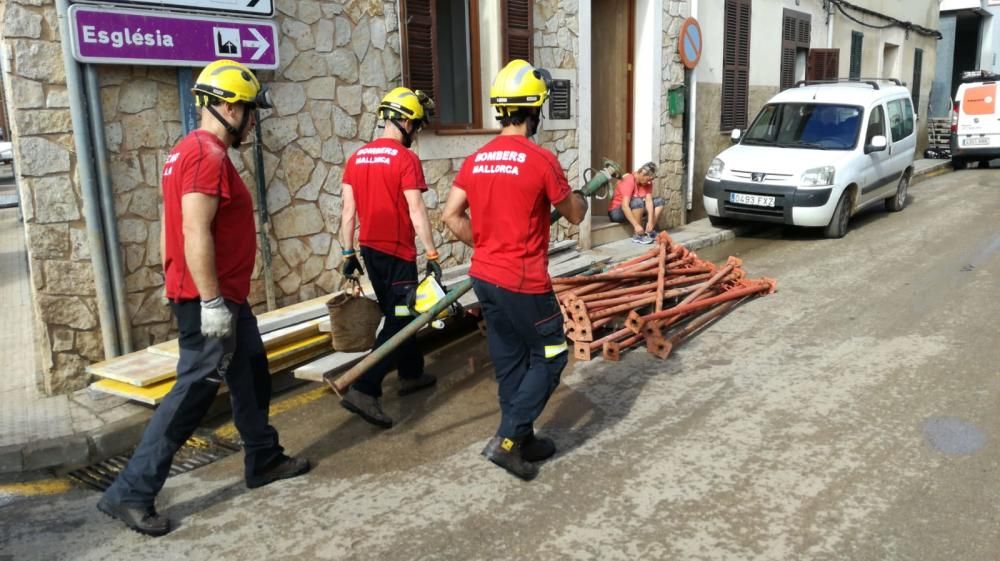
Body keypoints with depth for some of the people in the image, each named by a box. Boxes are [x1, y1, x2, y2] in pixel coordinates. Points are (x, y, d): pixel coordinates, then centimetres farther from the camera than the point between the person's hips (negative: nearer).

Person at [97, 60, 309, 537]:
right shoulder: (208, 156, -19)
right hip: (211, 301, -11)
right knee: (193, 393, -5)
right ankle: (130, 493, 5)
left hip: (224, 296, 11)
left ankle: (263, 460, 34)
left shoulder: (191, 150, 14)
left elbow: (171, 228, 17)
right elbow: (195, 234, -26)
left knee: (251, 377, 19)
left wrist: (184, 288, 21)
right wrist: (210, 302, -25)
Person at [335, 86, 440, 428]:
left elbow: (348, 211, 7)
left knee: (396, 315, 21)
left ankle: (411, 373, 35)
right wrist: (432, 254, -14)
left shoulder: (357, 157, 7)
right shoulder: (406, 159, -13)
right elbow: (416, 212, -17)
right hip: (397, 252, -7)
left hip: (369, 249, 8)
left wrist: (348, 252, 12)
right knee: (398, 321, -3)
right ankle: (364, 391, -12)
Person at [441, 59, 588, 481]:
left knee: (509, 361, 16)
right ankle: (506, 440, 4)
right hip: (524, 282, -7)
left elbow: (451, 216, 4)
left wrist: (485, 246, 13)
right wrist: (580, 197, 20)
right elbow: (575, 216, -2)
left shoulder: (476, 160, 5)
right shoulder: (541, 160, -14)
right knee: (549, 357, 8)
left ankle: (522, 440, 28)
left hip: (485, 278, 7)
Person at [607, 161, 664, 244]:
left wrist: (650, 221, -28)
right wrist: (636, 225, -40)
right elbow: (625, 206, -34)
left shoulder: (647, 182, -3)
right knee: (638, 202, -36)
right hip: (617, 212, -7)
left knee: (660, 201, -4)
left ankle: (649, 231, -10)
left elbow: (649, 201, -14)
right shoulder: (629, 180, -25)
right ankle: (638, 235, -26)